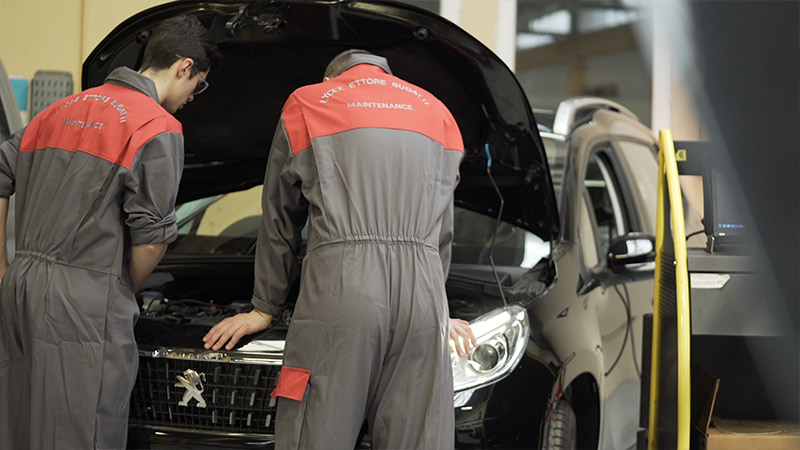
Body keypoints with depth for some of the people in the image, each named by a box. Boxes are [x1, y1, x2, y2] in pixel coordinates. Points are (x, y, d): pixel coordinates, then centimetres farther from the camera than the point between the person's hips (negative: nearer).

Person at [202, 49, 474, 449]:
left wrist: (264, 310, 28)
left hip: (339, 294, -3)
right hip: (422, 296, 3)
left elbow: (280, 224, 21)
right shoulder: (438, 114, 26)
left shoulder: (306, 105, 18)